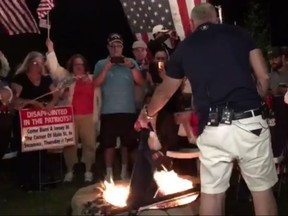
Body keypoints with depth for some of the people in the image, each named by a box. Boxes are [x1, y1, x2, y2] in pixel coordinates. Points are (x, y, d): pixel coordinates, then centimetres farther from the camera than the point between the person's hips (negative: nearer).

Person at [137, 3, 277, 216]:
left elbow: (165, 91, 26)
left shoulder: (184, 47, 14)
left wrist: (147, 113, 44)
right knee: (262, 188, 11)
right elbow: (264, 77, 6)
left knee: (211, 192, 13)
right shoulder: (238, 33, 10)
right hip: (250, 122, -1)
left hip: (212, 129, 1)